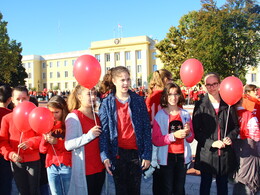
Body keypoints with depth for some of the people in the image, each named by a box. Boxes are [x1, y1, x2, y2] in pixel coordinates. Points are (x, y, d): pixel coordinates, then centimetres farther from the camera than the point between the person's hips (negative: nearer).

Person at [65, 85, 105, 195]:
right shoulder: (73, 117, -11)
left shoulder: (97, 116, 12)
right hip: (84, 170, -7)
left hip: (100, 168, 7)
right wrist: (89, 135, -27)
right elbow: (68, 145, -20)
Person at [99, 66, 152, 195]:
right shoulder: (107, 103, -1)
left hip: (136, 152, 1)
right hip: (117, 153, -1)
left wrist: (147, 155, -4)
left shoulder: (138, 100, 1)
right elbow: (104, 131, -5)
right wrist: (105, 157, -14)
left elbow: (146, 129, 0)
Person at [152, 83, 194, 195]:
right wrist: (174, 135, -22)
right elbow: (155, 140, -11)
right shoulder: (160, 115, -6)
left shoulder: (185, 114, 5)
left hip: (182, 156, 3)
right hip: (167, 157, -3)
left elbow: (191, 139, 9)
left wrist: (188, 133, -13)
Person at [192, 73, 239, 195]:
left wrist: (230, 137, -10)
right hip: (206, 152, -2)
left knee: (223, 185, 16)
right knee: (205, 184, 11)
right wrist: (211, 143, -15)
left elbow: (236, 126, 9)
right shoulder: (200, 105, -4)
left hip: (225, 152, 2)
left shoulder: (228, 104, 2)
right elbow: (196, 130, -5)